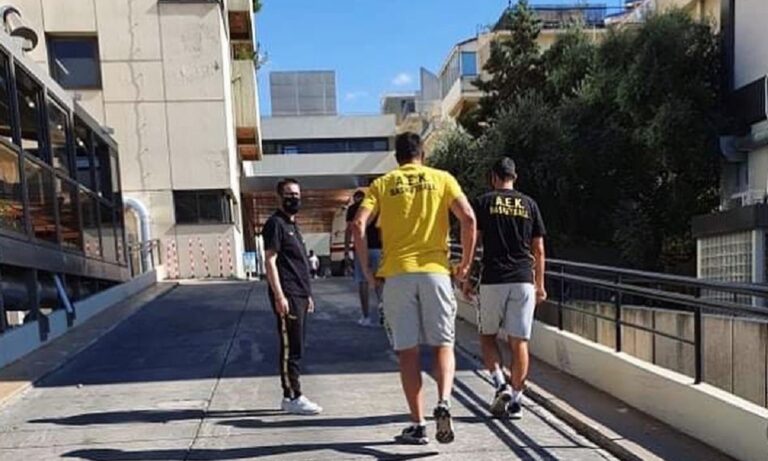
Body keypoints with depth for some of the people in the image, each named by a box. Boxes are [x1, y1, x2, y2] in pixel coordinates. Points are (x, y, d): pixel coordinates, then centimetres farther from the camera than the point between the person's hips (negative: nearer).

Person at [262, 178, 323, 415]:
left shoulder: (293, 225, 20)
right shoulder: (275, 223, -8)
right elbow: (270, 261, -15)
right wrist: (279, 296, -20)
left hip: (300, 295, 9)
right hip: (287, 296, -9)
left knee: (295, 348, 12)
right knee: (291, 348, -4)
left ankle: (290, 395, 20)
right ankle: (293, 398, 4)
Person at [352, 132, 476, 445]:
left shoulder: (382, 184, 9)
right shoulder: (442, 179, 9)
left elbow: (359, 225, -5)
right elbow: (468, 218, -4)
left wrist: (367, 270, 2)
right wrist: (466, 263, 5)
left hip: (396, 274, 0)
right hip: (435, 270, 0)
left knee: (407, 351, 7)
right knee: (442, 344, 11)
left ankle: (418, 425, 11)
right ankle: (443, 403, -11)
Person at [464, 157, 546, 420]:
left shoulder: (483, 202, 3)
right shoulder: (529, 204, 10)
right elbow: (538, 250, 9)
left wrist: (466, 279, 6)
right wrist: (540, 285, 16)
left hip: (493, 280, -2)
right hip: (524, 280, 2)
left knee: (487, 335, 15)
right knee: (519, 342, 6)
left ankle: (501, 385, 0)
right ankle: (515, 400, 9)